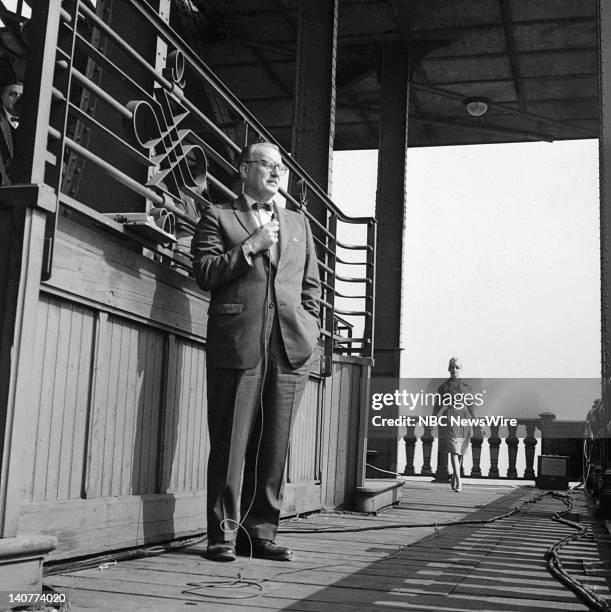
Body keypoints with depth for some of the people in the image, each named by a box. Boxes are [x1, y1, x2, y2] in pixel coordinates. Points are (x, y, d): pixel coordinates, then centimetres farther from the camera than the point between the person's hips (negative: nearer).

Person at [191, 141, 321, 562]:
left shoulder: (298, 223, 24)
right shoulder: (218, 217, 12)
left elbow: (312, 285, 22)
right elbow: (204, 273, 0)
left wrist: (310, 330, 8)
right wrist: (249, 248, -7)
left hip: (290, 345, 4)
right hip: (237, 342, -4)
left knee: (275, 444, 4)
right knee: (232, 442, -4)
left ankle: (261, 532, 12)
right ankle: (224, 534, 4)